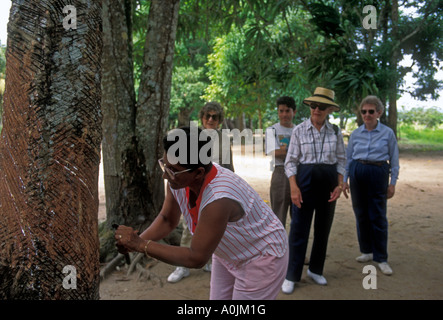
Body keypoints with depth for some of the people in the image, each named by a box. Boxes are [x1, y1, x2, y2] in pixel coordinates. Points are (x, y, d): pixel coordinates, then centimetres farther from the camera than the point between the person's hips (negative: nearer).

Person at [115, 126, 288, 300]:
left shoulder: (218, 200, -40)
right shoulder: (177, 178, -17)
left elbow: (196, 259, -31)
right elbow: (167, 220, 0)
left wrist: (140, 245, -30)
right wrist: (136, 240, -18)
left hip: (262, 259, -7)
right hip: (228, 254, 7)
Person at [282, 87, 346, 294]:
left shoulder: (335, 132, 3)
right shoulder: (299, 130, -2)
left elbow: (341, 160, 7)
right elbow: (291, 161, -4)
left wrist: (339, 185, -4)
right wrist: (294, 187, -14)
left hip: (328, 183, 3)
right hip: (305, 179, -3)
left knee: (323, 228, 12)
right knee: (299, 229, -1)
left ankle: (316, 270, 29)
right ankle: (291, 276, 9)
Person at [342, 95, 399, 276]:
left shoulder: (387, 133, 0)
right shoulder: (356, 134, 6)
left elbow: (394, 160, 3)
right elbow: (348, 158, 12)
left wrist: (392, 183, 0)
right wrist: (344, 180, 8)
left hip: (378, 174, -3)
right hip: (357, 174, 3)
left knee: (378, 217, -2)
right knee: (361, 215, 9)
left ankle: (381, 258, 7)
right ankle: (367, 251, 24)